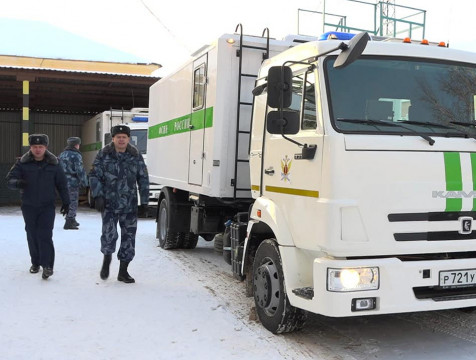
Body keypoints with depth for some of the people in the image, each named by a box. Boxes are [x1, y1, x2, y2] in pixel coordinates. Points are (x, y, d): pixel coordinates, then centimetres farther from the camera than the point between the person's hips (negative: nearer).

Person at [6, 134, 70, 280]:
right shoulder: (23, 163, -3)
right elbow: (9, 179, -7)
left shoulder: (53, 164, -2)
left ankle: (47, 265, -9)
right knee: (32, 235, 10)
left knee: (45, 235, -11)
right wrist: (17, 183, -30)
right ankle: (35, 262, 24)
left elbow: (62, 184, 5)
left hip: (47, 206, -2)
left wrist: (66, 202, 5)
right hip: (28, 206, 2)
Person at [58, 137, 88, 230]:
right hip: (73, 183, -8)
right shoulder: (76, 155, -12)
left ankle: (72, 221, 28)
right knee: (73, 202, -2)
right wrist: (84, 182, -8)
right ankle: (69, 223, -5)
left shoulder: (61, 155, 13)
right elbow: (80, 170, -16)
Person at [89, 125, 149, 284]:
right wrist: (98, 196, -12)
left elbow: (143, 179, 8)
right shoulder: (103, 155, -1)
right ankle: (107, 259, 20)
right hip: (109, 203, -2)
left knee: (129, 236, 4)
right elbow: (94, 176, 0)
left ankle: (123, 271, 16)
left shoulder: (136, 156, 4)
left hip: (130, 205, 2)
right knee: (109, 234, -11)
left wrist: (144, 201, 5)